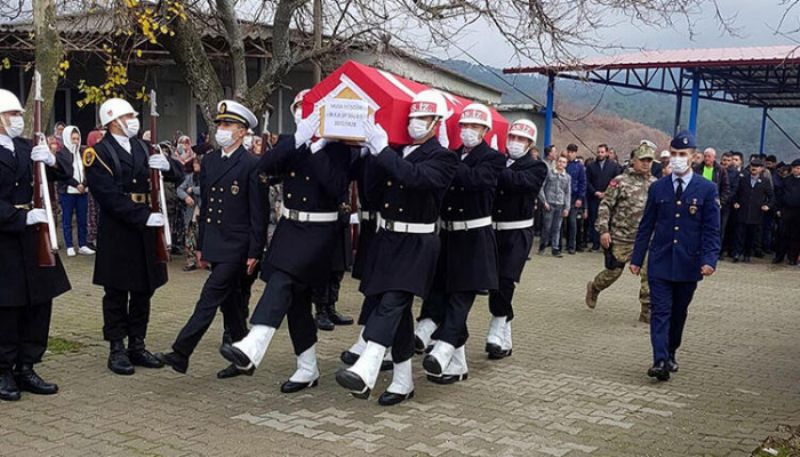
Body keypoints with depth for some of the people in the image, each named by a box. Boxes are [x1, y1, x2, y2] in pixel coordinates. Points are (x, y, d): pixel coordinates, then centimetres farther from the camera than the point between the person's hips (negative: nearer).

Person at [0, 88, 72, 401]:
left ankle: (26, 369, 22)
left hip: (31, 236, 7)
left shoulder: (26, 148, 10)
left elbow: (65, 174, 5)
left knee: (39, 303, 10)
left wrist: (51, 161, -15)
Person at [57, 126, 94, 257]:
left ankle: (83, 246, 12)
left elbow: (87, 170, 9)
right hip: (67, 191, -4)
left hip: (82, 191, 4)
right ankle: (69, 247, 9)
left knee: (83, 220, 6)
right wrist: (76, 184, -15)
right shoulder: (61, 153, -4)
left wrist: (84, 184, -7)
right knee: (67, 220, 3)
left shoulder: (82, 152, 9)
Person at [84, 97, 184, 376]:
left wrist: (167, 165, -14)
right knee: (116, 293, 3)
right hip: (117, 233, -6)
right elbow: (109, 196, -17)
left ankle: (137, 346, 21)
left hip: (146, 231, 6)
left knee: (143, 291, 11)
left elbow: (177, 174, 9)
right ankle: (117, 350, 12)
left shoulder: (144, 148, 13)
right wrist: (143, 217, -23)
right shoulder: (98, 153, -6)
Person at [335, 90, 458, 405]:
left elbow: (415, 177, -26)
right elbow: (373, 194, 7)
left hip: (415, 245, -7)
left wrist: (383, 150, -22)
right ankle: (403, 381, 19)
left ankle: (366, 372, -30)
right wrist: (374, 154, -3)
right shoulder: (395, 153, 13)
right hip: (385, 239, 7)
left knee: (391, 303, -19)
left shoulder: (443, 158, -5)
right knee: (398, 309, 10)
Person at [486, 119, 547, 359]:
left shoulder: (536, 168, 0)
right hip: (493, 229, 4)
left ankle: (496, 334, -1)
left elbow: (518, 181, -20)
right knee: (494, 283, 6)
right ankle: (504, 340, 19)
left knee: (504, 282, -12)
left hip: (518, 233, -4)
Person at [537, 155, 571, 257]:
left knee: (557, 228, 4)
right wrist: (544, 201, -6)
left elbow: (568, 193, 11)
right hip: (549, 204, -2)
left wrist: (567, 208, 5)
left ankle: (555, 249, 7)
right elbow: (541, 188, 1)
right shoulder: (549, 173, 1)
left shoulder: (567, 177, 10)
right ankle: (542, 245, 17)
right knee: (547, 226, -1)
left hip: (560, 205, 2)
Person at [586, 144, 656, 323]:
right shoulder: (620, 181, -7)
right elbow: (605, 206, -7)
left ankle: (647, 310, 3)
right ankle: (593, 288, 36)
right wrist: (604, 230, -14)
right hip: (621, 237, -4)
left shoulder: (655, 184, 7)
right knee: (614, 271, 7)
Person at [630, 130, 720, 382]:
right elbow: (646, 226, 8)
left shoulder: (706, 189, -1)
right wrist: (637, 258, 6)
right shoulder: (657, 188, 4)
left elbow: (711, 229, -3)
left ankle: (671, 353, 31)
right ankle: (660, 361, -12)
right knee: (660, 311, -7)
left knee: (679, 312, 13)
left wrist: (709, 259, -14)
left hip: (688, 264, 0)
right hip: (660, 261, 0)